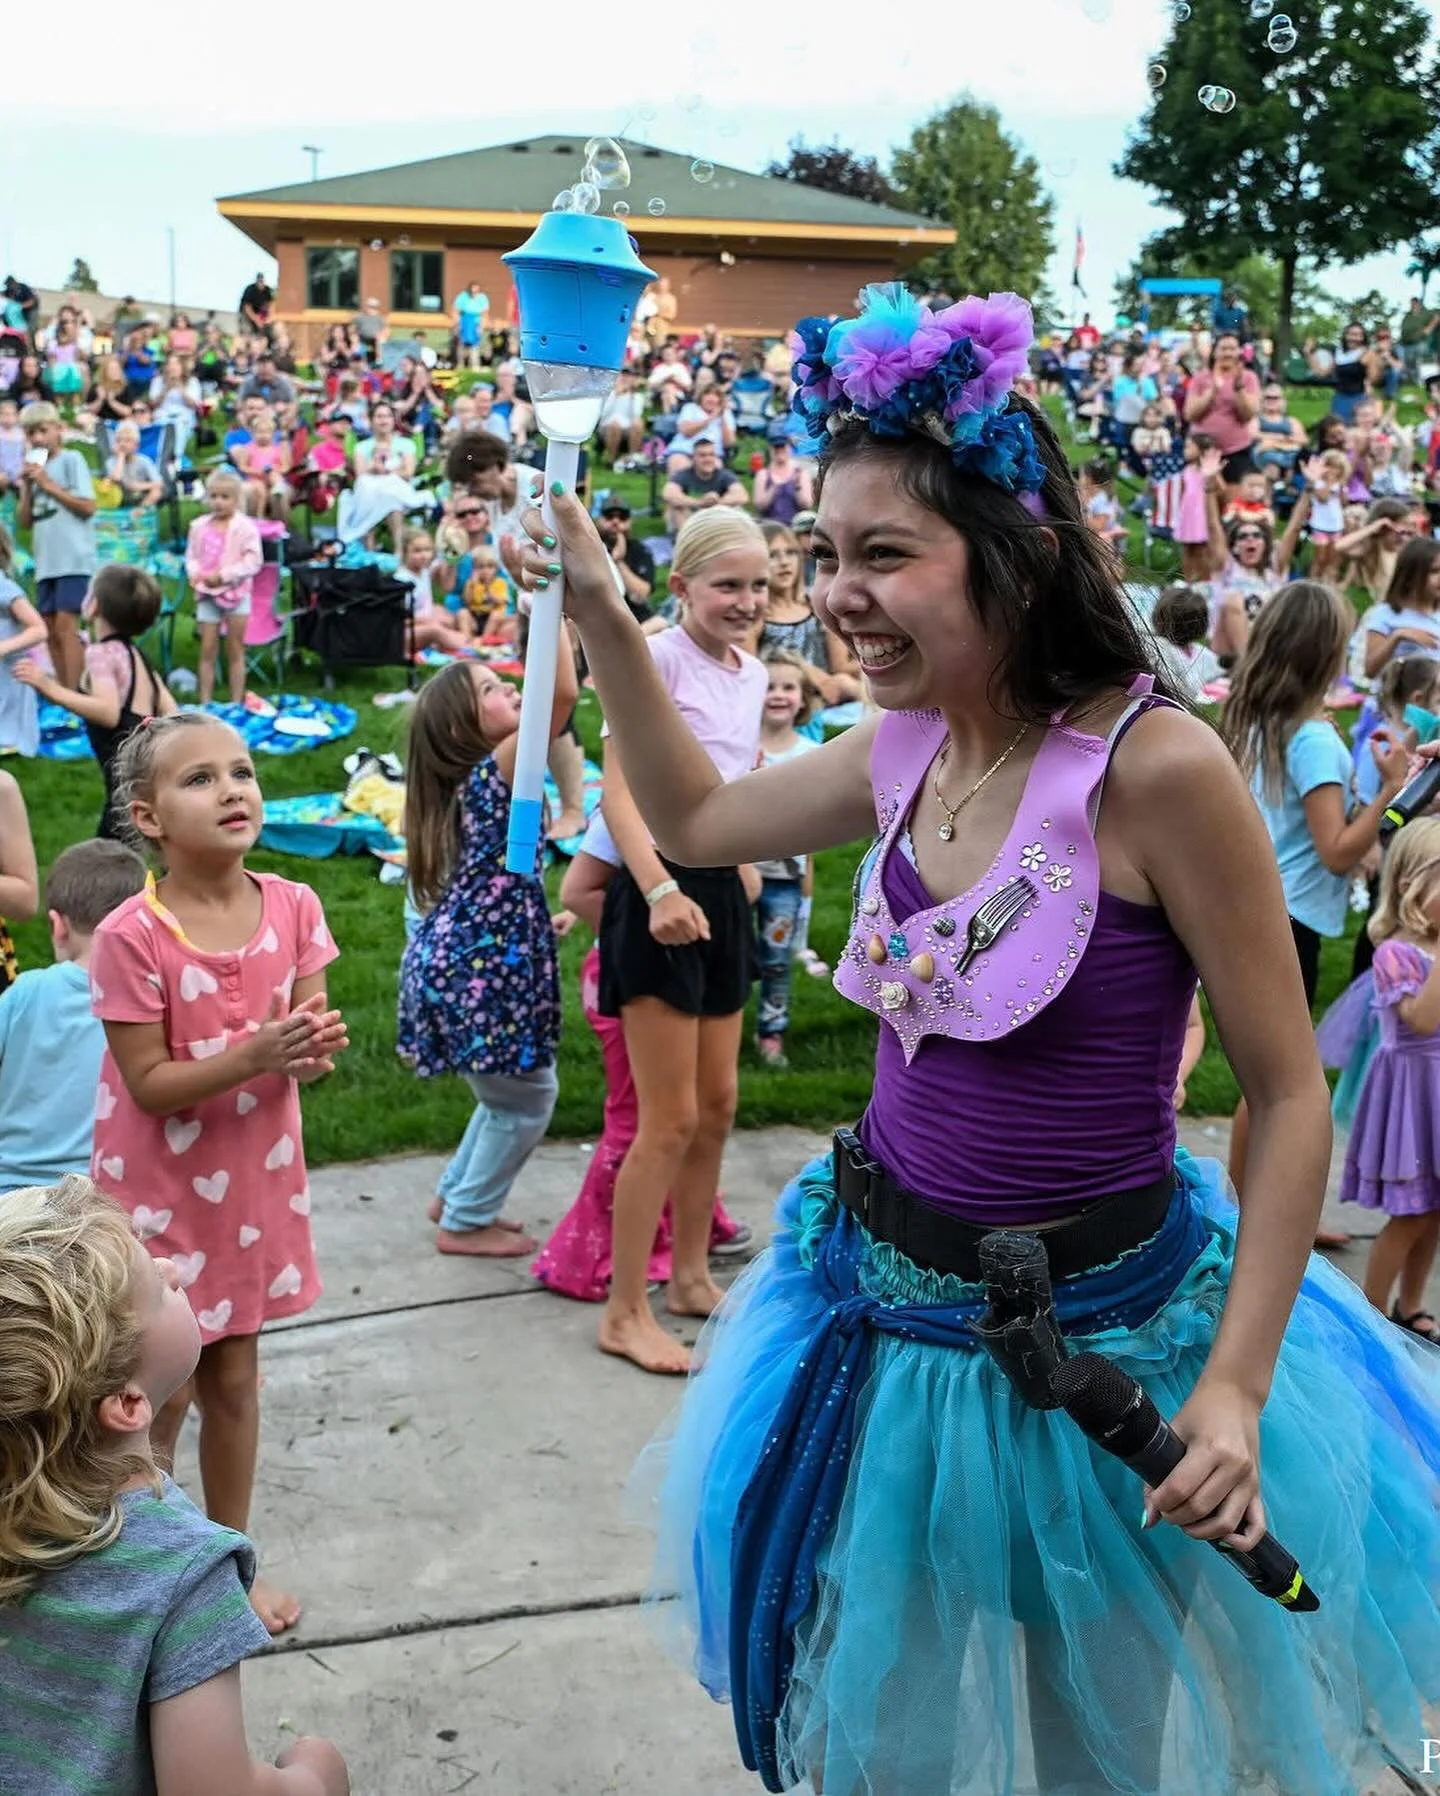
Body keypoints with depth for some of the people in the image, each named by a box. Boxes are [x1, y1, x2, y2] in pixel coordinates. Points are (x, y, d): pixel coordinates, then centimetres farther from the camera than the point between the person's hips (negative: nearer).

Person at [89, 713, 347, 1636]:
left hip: (256, 1181, 4)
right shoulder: (131, 936, -21)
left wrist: (317, 1046, -26)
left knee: (235, 1378, 17)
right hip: (161, 1195, -4)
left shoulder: (292, 907, -8)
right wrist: (252, 1055, -33)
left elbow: (307, 1041, -2)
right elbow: (150, 1084, -19)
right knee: (160, 1392, 8)